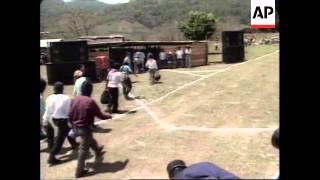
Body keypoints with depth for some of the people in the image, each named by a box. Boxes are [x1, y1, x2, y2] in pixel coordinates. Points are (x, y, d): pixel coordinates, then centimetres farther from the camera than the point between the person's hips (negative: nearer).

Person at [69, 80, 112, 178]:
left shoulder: (74, 100, -2)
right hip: (85, 128, -7)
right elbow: (100, 115, -13)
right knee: (84, 149, 7)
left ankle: (98, 152, 56)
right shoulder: (90, 101, -21)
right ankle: (79, 171, 16)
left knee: (90, 140, 31)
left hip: (76, 128, 7)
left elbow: (70, 116, 5)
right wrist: (109, 116, 7)